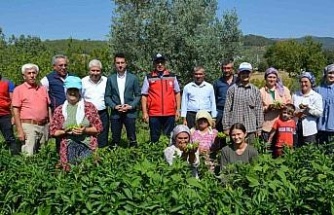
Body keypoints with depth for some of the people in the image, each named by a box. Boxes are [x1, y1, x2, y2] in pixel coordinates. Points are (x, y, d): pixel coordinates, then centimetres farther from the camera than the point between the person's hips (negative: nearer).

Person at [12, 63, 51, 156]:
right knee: (28, 155, -10)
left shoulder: (43, 89, 13)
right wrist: (19, 130, -11)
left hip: (44, 126, 5)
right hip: (28, 126, -5)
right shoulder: (19, 89, 0)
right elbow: (16, 111, -5)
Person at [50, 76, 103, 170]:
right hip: (69, 148, 1)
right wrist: (64, 132, -9)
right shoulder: (59, 110, 6)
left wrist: (85, 130, -13)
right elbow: (53, 131, 10)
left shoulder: (89, 107, 2)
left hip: (88, 146, -1)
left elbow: (99, 127, 3)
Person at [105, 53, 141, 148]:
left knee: (132, 138, 1)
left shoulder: (133, 78, 3)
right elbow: (107, 96, 6)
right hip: (115, 113, 1)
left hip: (130, 112, -1)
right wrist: (114, 106, -9)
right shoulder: (111, 79, 6)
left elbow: (138, 95, 4)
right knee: (115, 139, 7)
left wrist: (131, 106, -10)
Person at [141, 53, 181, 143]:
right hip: (154, 114, -1)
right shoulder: (148, 78, 3)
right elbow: (144, 96, 2)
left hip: (170, 113, 1)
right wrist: (144, 112, -4)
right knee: (154, 138, 6)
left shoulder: (172, 77, 9)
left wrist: (178, 110, 6)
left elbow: (177, 93, 11)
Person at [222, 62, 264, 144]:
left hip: (251, 128, 2)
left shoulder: (255, 90, 8)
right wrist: (226, 127, -2)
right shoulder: (232, 89, 1)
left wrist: (259, 128, 5)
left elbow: (259, 110, 8)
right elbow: (227, 109, 1)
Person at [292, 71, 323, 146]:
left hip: (309, 130, -3)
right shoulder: (295, 95, 12)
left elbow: (319, 112, -7)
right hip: (296, 128, 3)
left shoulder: (317, 96, 1)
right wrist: (296, 113, -10)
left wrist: (308, 108, -16)